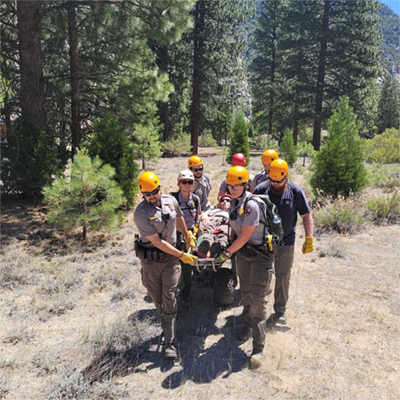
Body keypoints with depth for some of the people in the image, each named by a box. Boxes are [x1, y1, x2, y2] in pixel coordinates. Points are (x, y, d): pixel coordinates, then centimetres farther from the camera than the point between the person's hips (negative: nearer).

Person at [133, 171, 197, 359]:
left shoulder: (171, 201, -6)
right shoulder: (140, 213, -19)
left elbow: (179, 218, 17)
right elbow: (157, 242, -19)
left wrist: (187, 236, 27)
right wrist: (181, 255, -17)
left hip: (170, 258, 2)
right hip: (150, 259, -1)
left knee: (169, 300, -2)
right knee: (158, 300, 13)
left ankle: (170, 343, 4)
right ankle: (168, 328, 39)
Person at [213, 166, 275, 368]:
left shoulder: (252, 205, -25)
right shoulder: (234, 202, 1)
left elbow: (244, 237, -21)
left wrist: (226, 253, -12)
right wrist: (230, 248, 8)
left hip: (260, 254, -7)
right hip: (243, 252, 8)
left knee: (257, 299, -6)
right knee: (245, 292, 20)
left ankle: (258, 347, 4)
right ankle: (248, 325, 43)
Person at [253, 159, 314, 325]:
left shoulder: (295, 191, -8)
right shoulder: (261, 189, -10)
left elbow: (306, 216, -1)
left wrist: (309, 239, -4)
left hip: (286, 242, 0)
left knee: (283, 277, 10)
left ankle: (280, 311, 26)